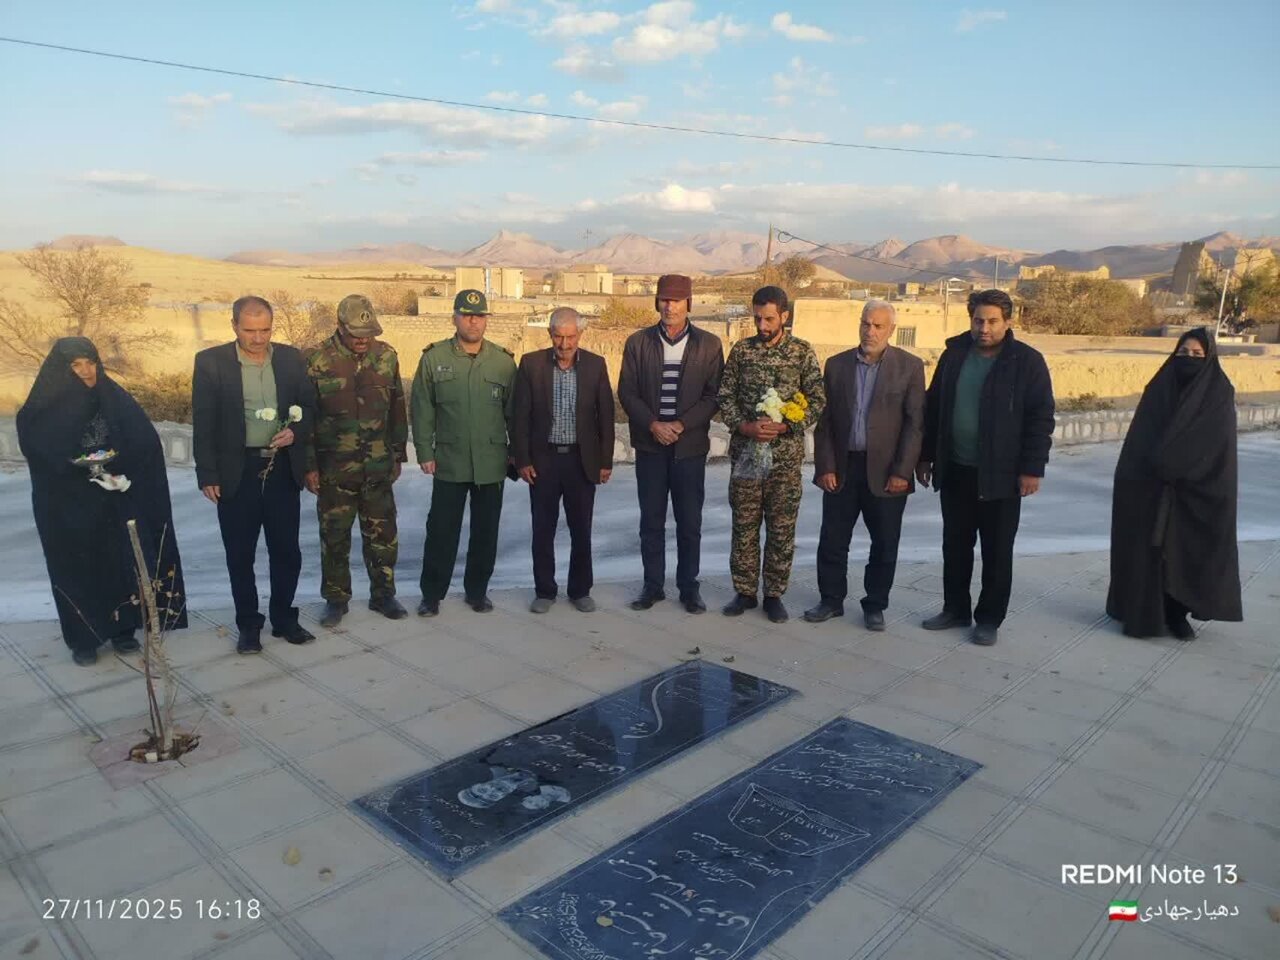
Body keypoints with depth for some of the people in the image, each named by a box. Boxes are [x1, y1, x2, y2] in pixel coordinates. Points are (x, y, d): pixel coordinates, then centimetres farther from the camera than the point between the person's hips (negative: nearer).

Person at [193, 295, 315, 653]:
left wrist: (296, 431, -12)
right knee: (240, 554, 8)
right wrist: (207, 475, -7)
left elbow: (309, 406, 9)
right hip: (236, 472, -2)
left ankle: (283, 618, 26)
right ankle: (248, 625, 22)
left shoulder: (291, 358, 3)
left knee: (286, 550, 9)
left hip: (282, 470, 2)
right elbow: (203, 423, -3)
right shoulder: (211, 362, -4)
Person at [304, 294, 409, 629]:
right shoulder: (318, 361, -8)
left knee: (383, 534, 9)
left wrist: (397, 455, 11)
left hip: (378, 466, 2)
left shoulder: (386, 356, 2)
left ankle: (383, 595, 25)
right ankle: (336, 599, 24)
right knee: (334, 537, 9)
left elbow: (397, 409, 9)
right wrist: (309, 465, -5)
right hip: (335, 469, -2)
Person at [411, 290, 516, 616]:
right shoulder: (434, 358, -1)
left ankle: (477, 591, 27)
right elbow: (422, 409, 0)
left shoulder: (504, 361, 1)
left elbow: (514, 411, 4)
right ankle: (432, 594, 20)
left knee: (486, 532, 11)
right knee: (441, 530, 5)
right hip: (449, 463, -1)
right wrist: (425, 452, -4)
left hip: (492, 463, 1)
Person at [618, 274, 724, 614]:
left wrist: (681, 425, -13)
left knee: (690, 523, 5)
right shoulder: (638, 342, 4)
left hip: (690, 445, -1)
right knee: (651, 521, 8)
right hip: (650, 445, 1)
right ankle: (653, 585, 20)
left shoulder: (709, 345, 1)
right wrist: (653, 425, -13)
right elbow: (627, 392, 0)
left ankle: (689, 587, 18)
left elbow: (714, 396, -2)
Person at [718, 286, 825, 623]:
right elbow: (725, 396, 4)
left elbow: (817, 400, -3)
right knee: (744, 526, 8)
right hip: (745, 451, 1)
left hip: (786, 455, -1)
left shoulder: (802, 352, 0)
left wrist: (784, 426, -16)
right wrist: (744, 426, -13)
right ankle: (744, 592, 21)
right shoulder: (741, 350, 4)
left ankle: (774, 595, 18)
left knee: (781, 529, 5)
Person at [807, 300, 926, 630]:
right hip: (842, 468, 2)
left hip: (886, 472, -2)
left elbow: (915, 423, -5)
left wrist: (902, 471, -11)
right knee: (832, 540, 9)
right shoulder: (837, 365, 6)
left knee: (884, 545, 8)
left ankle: (875, 606, 23)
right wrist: (825, 466, -3)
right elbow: (824, 420, 4)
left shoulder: (910, 366, -2)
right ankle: (831, 600, 25)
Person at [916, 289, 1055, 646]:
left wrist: (1032, 468, -13)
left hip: (1000, 474, -4)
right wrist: (925, 455, 9)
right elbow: (933, 407, 10)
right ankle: (955, 609, 27)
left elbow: (1041, 419, -8)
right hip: (954, 470, 4)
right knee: (955, 546, 13)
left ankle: (989, 619, 18)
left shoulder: (1027, 361, -7)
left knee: (997, 551, 6)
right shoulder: (954, 354, 5)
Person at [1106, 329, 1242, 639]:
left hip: (1198, 491, -1)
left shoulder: (1220, 395, 0)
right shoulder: (1158, 389, 5)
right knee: (1147, 548, 1)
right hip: (1150, 489, 1)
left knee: (1188, 550, 3)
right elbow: (1138, 441, 2)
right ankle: (1143, 612, 11)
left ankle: (1178, 614, 16)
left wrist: (1175, 470, -15)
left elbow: (1220, 449, -6)